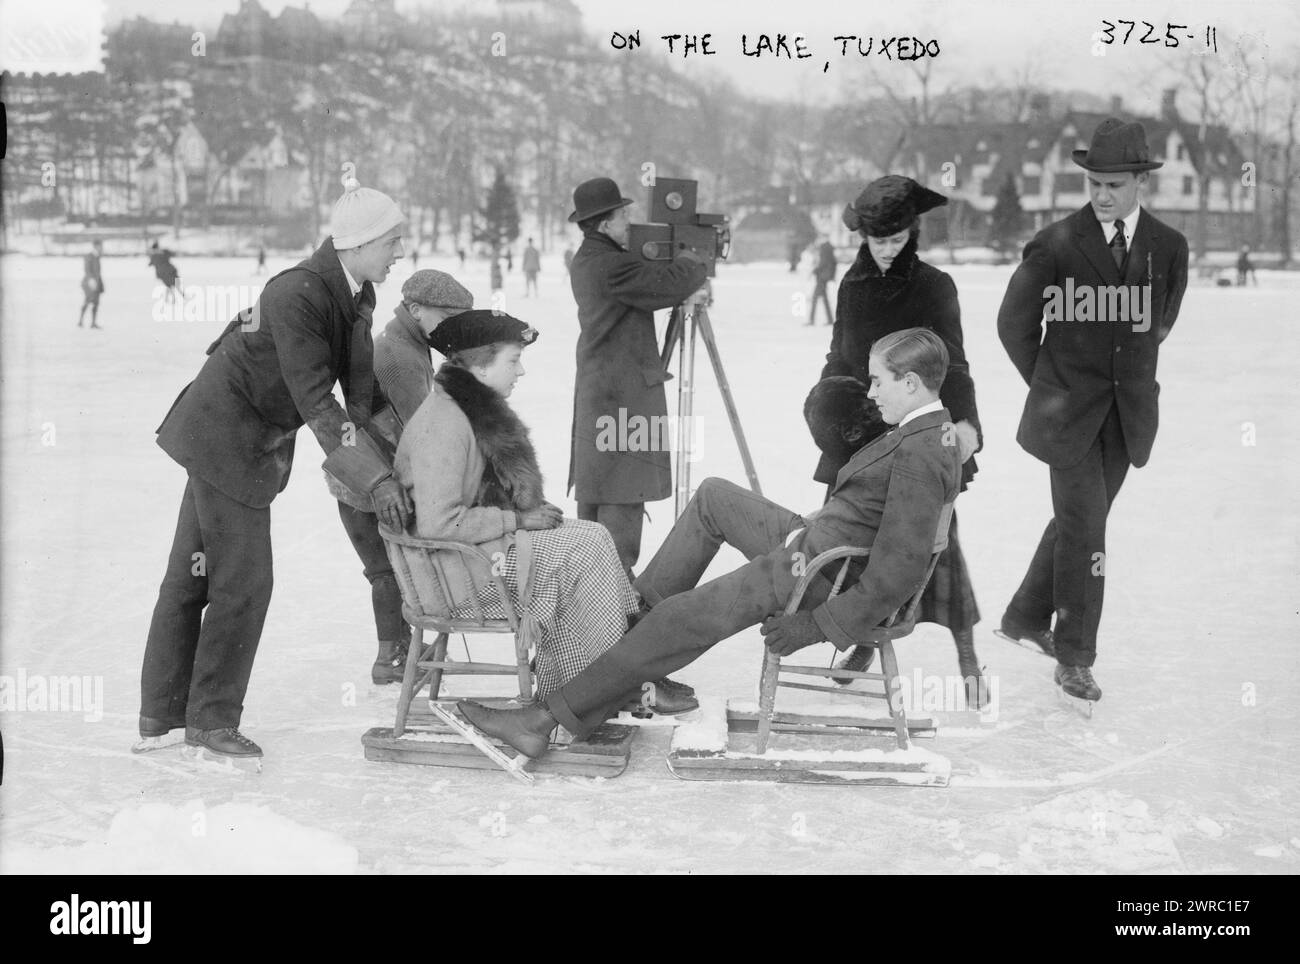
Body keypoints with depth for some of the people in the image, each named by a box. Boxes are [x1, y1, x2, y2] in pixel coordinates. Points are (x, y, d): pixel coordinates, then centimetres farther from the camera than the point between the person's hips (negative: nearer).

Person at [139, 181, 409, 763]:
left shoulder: (355, 295, 3)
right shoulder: (297, 294, -25)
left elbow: (364, 391, 4)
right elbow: (316, 401, -29)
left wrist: (389, 467, -4)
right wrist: (375, 480, -31)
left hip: (247, 441, 10)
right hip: (225, 436, -10)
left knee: (192, 575, 16)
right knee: (243, 582, -5)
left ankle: (161, 716, 26)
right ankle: (211, 721, 10)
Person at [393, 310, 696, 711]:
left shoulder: (478, 409, 13)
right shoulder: (444, 423, -20)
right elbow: (438, 523, -27)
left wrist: (530, 511, 4)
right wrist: (516, 520, -17)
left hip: (488, 543, 10)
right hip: (454, 574, -10)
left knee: (590, 536, -3)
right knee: (586, 547, -14)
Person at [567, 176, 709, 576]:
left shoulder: (585, 260, 13)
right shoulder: (611, 265, -18)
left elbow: (647, 277, 16)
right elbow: (670, 287, -19)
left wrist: (680, 263, 3)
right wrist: (696, 258, -1)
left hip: (595, 389, 10)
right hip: (624, 391, -10)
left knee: (594, 485, 13)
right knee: (623, 492, -7)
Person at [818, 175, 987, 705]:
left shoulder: (933, 287, -6)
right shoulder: (852, 285, 9)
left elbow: (952, 363, -14)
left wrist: (965, 420, -28)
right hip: (859, 432, 5)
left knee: (937, 538, -7)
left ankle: (967, 658, 2)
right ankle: (865, 642, 21)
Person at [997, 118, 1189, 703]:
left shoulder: (1169, 247, 2)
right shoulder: (1055, 245, -9)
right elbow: (1014, 323, 2)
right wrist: (1049, 385, 6)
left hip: (1128, 410, 4)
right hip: (1068, 410, -4)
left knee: (1078, 520, 12)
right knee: (1084, 528, -6)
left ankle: (1027, 617, 31)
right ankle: (1074, 655, 5)